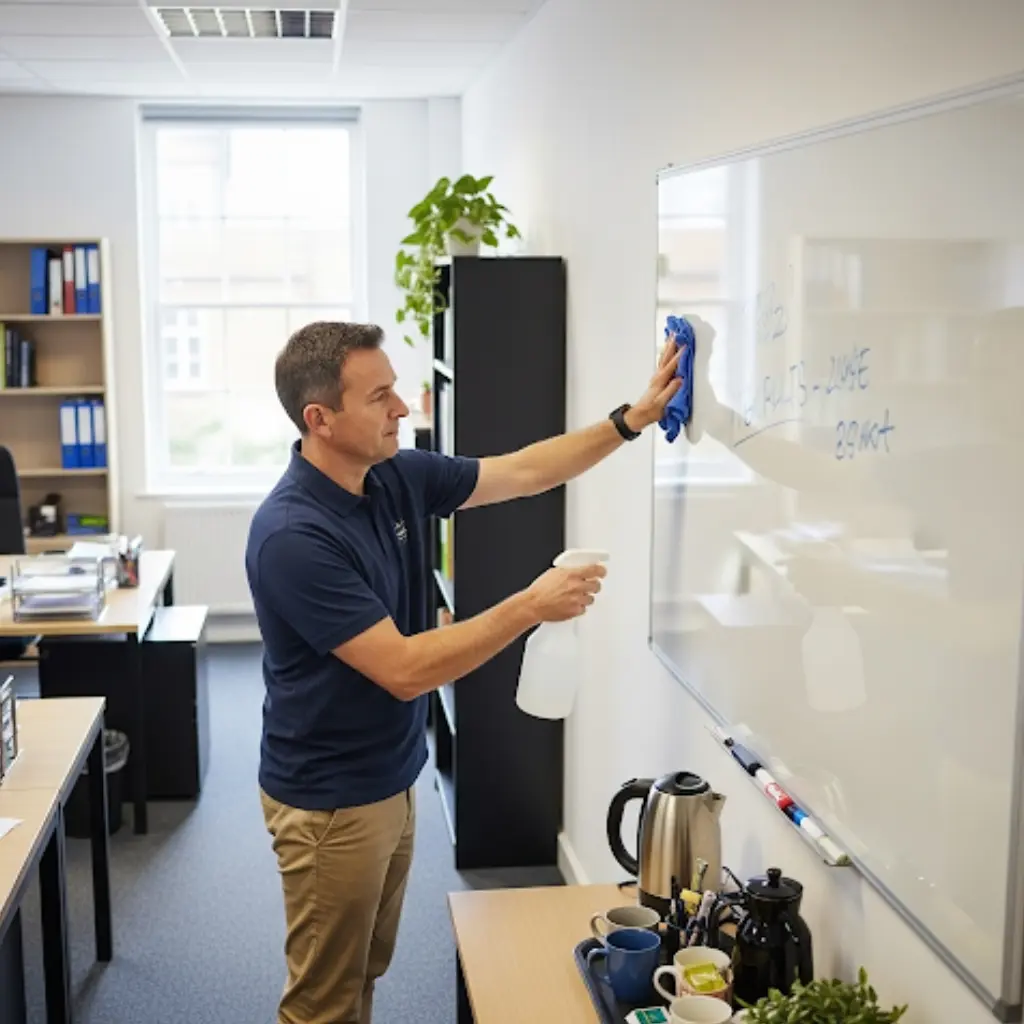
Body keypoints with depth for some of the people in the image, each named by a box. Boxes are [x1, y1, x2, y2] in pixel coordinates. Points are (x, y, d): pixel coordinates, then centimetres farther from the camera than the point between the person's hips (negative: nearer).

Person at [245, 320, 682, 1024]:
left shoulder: (397, 477, -3)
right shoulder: (293, 537, -28)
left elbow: (522, 473, 8)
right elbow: (404, 670, -29)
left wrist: (635, 417, 1)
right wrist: (532, 606, -26)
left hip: (392, 781, 8)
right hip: (330, 802, -8)